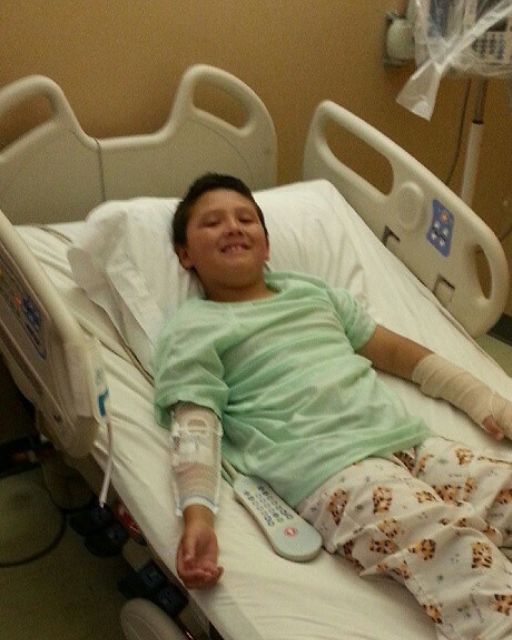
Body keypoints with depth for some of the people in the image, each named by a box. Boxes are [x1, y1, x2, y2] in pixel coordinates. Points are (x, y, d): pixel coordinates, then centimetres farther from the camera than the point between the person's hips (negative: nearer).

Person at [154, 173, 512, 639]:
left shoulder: (313, 291, 26)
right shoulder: (192, 329, 9)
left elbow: (396, 351, 27)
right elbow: (195, 430, -3)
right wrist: (197, 514, -23)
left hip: (407, 438, 7)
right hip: (327, 468, -7)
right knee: (448, 542, -29)